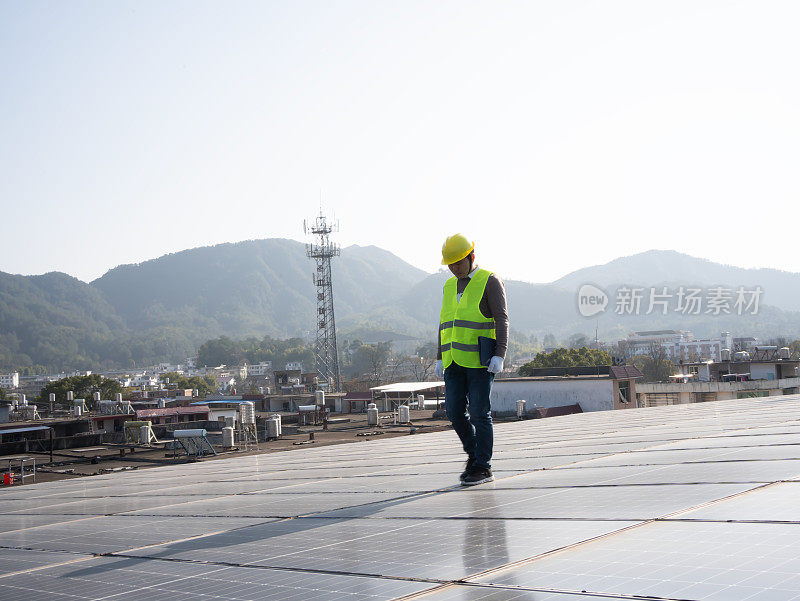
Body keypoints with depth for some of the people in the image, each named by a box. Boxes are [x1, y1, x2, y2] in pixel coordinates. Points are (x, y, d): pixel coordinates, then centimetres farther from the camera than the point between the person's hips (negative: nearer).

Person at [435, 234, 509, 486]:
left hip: (480, 360, -6)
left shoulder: (489, 281, -3)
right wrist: (440, 358, 15)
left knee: (479, 413, -4)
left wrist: (499, 355, -19)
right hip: (455, 361, 6)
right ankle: (474, 454, 24)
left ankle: (483, 468, 4)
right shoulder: (450, 286, 17)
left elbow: (501, 319, -9)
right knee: (454, 411, 3)